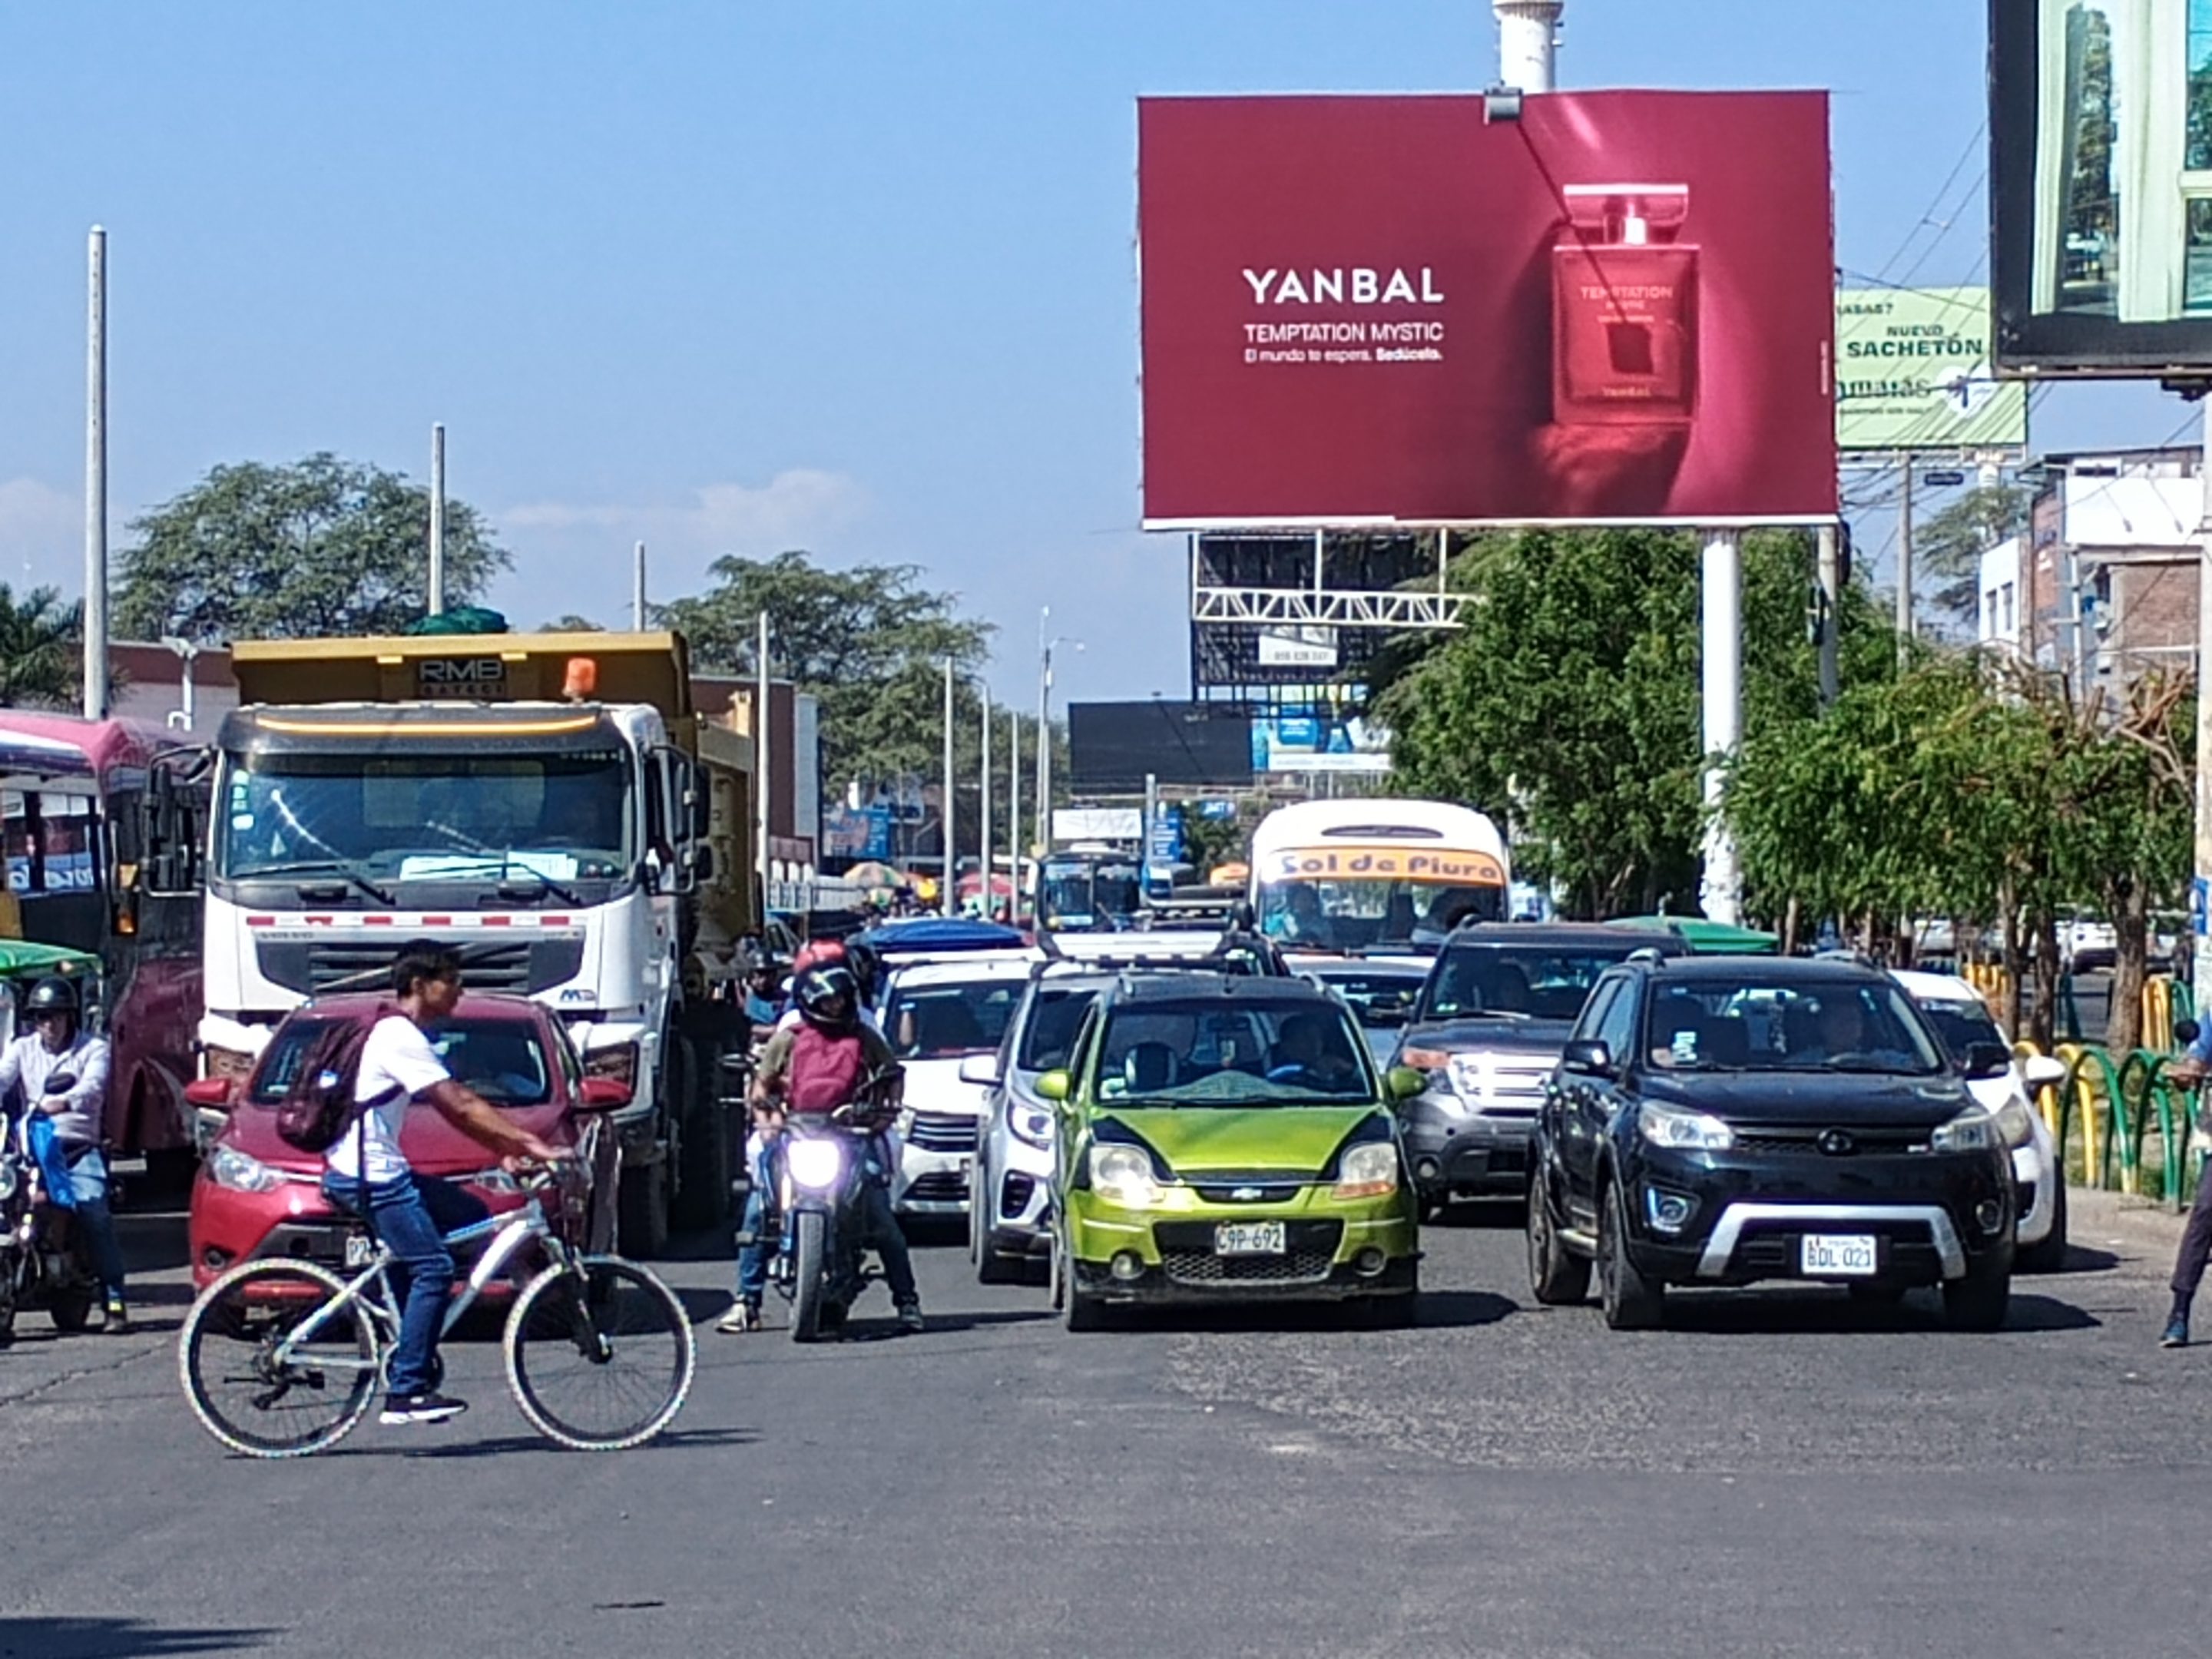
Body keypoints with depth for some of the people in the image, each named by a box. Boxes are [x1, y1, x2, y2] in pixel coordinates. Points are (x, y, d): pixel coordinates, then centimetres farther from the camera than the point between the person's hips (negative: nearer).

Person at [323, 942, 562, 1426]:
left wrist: (508, 1148, 5)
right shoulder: (401, 1038, -15)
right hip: (367, 1175, -10)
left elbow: (457, 1109, 16)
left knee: (472, 1220, 11)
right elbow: (460, 1105, -20)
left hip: (381, 1171, 10)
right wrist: (530, 1142, -21)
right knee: (433, 1268, -14)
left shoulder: (407, 1036, 17)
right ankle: (406, 1392, -16)